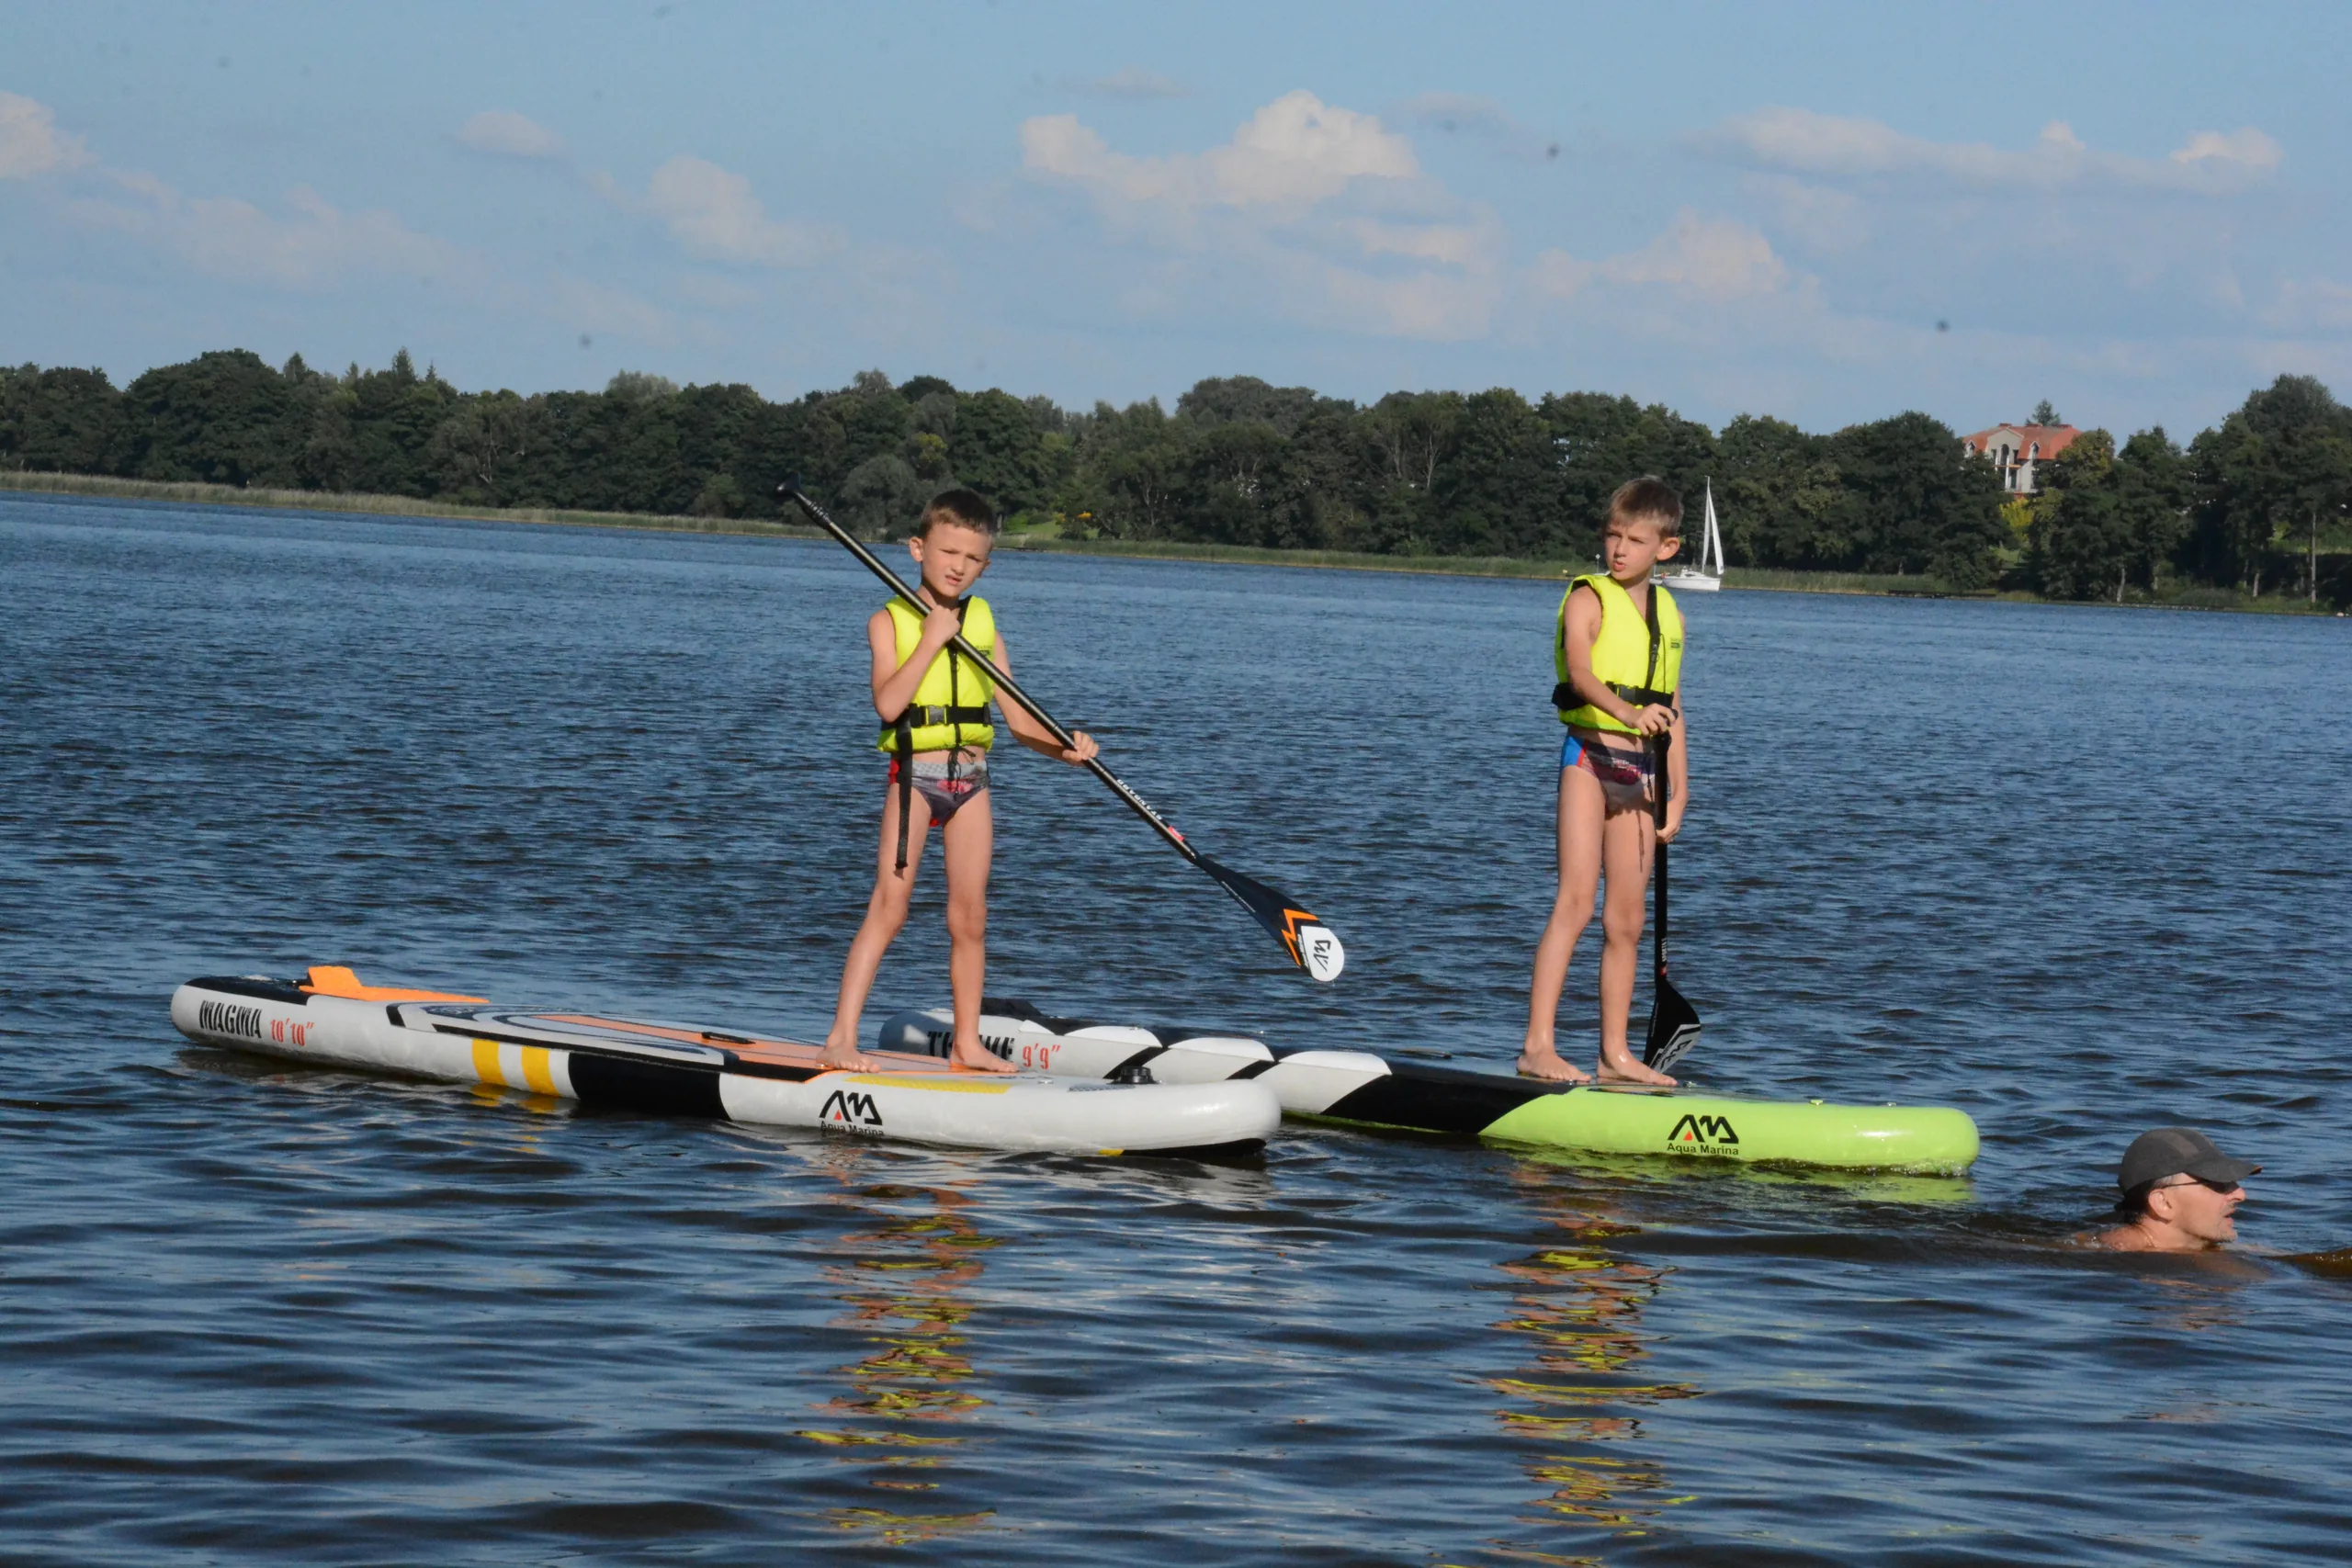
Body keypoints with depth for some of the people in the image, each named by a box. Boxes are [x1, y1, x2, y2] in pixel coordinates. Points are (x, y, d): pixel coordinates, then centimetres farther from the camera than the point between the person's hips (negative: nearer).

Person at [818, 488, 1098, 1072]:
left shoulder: (982, 624, 10)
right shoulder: (890, 621, -2)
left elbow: (1018, 718, 7)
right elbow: (888, 701, -18)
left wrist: (1061, 747, -10)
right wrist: (931, 640, -20)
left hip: (971, 779, 4)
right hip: (913, 776, -4)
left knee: (970, 917, 7)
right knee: (889, 905, -13)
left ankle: (966, 1043, 16)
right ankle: (841, 1039, -15)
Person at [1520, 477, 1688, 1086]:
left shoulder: (1669, 616, 13)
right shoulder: (1588, 599, -6)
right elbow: (1581, 672, -24)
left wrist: (1678, 791, 14)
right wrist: (1628, 712, -42)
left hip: (1641, 769, 6)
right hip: (1590, 758, -6)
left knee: (1627, 921, 7)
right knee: (1576, 900, -15)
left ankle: (1615, 1053, 14)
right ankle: (1538, 1046, -17)